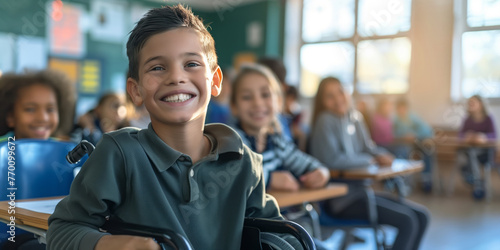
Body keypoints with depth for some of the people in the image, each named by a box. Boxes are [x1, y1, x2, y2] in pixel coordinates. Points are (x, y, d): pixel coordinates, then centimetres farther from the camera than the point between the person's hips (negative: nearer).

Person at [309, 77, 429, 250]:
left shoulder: (354, 117, 9)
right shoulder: (325, 121, -13)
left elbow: (368, 147, 18)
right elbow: (332, 159, -24)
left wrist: (381, 155, -6)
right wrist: (371, 160, -14)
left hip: (360, 189, 8)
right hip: (339, 198, -8)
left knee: (421, 216, 5)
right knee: (407, 220, -18)